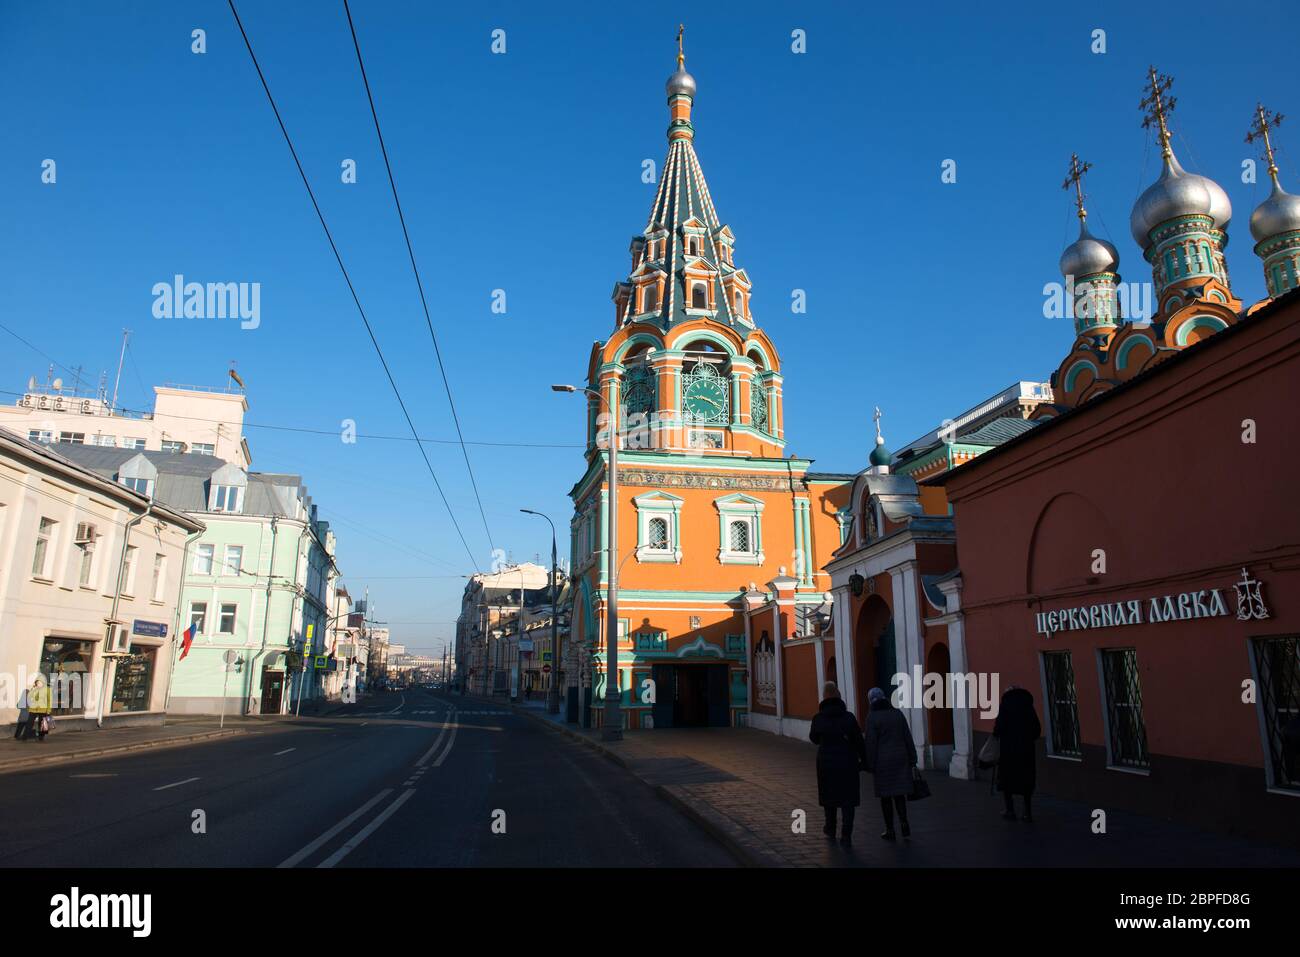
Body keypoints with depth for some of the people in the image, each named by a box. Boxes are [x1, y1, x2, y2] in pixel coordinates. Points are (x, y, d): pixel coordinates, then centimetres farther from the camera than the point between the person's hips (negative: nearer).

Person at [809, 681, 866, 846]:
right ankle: (846, 835, 2)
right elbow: (859, 741, -7)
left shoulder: (818, 718, -8)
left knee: (829, 796, 18)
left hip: (826, 763, 1)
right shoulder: (849, 717, -9)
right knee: (848, 799, 6)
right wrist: (863, 760, 3)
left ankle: (830, 829, 32)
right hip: (848, 763, -1)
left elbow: (814, 739, 8)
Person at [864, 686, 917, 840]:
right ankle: (904, 823, -1)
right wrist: (912, 758, 10)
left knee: (885, 795, 6)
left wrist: (870, 765, -6)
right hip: (900, 758, 4)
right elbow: (908, 737, 4)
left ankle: (890, 830, 11)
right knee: (898, 792, 15)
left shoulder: (872, 717, -11)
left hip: (882, 761, -4)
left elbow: (871, 743, -12)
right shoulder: (897, 713, 2)